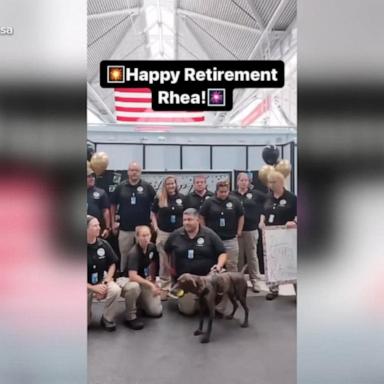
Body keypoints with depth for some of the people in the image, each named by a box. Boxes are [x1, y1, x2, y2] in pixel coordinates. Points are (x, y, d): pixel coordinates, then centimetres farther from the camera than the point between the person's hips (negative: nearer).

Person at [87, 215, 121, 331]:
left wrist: (105, 282, -10)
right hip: (88, 285, -2)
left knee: (115, 290, -31)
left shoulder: (103, 244, -9)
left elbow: (112, 264, 4)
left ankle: (107, 319, -6)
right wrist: (93, 288, -21)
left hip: (101, 280, 2)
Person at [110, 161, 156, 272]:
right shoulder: (120, 187, 1)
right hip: (125, 229, 1)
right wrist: (113, 222, 6)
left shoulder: (147, 187, -2)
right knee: (124, 256, 12)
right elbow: (113, 205, 10)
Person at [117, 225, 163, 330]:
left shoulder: (152, 247, -7)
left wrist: (153, 280, 3)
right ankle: (130, 317, -19)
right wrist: (151, 285, -37)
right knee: (134, 286, -43)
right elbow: (132, 276, -38)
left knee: (156, 312, -7)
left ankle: (139, 301, 24)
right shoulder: (134, 253, -28)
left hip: (143, 281, 6)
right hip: (126, 279, -6)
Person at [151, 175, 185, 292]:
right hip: (163, 233, -1)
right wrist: (155, 227, -2)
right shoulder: (159, 198, 0)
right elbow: (153, 213, 9)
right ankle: (164, 287, 17)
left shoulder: (182, 198, 2)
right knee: (164, 261, 7)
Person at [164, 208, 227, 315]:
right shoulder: (175, 235, 0)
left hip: (207, 278, -1)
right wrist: (171, 268, 12)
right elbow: (166, 252, 16)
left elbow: (222, 253, -2)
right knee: (187, 309, -5)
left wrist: (219, 265, -20)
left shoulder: (209, 234, -6)